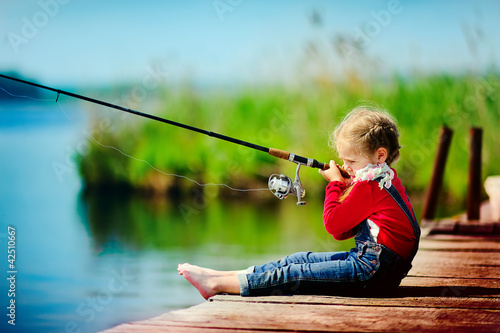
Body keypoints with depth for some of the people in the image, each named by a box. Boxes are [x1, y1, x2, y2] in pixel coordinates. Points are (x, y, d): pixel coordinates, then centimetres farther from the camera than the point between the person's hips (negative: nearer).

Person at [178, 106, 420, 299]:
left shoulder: (369, 185, -16)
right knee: (300, 260, 9)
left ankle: (218, 284, -11)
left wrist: (335, 184, -2)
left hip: (373, 272, -10)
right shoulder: (386, 177, 16)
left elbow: (333, 224, -13)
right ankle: (222, 276, 8)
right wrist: (344, 189, 5)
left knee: (293, 275, -11)